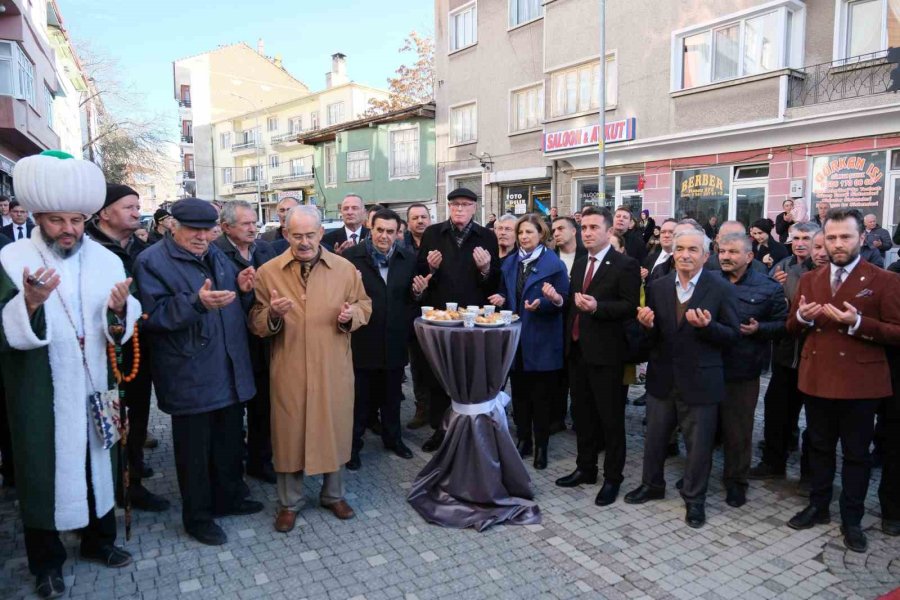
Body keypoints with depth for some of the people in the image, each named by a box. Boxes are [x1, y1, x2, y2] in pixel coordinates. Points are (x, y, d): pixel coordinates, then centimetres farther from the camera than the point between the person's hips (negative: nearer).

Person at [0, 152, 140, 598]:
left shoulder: (106, 260, -2)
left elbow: (121, 330, -4)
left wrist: (119, 308, -25)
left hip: (93, 386, 3)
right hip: (40, 393, -3)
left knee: (97, 462, 17)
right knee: (44, 469, 11)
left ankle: (99, 540, 39)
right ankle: (47, 561, 32)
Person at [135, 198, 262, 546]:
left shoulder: (217, 256, 13)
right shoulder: (152, 262, -9)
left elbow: (237, 308, 19)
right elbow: (153, 315, -21)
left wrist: (243, 289, -2)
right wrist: (197, 302, -33)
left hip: (230, 371, 7)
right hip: (189, 379, -7)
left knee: (230, 441, 19)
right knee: (195, 448, 8)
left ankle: (228, 498, 38)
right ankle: (197, 517, 25)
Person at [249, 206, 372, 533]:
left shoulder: (345, 268, 1)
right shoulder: (268, 272, -2)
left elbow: (364, 304, 11)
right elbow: (256, 323, 1)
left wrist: (352, 314, -12)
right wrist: (273, 314, -21)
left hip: (334, 368, 1)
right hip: (288, 369, -1)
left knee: (334, 428, 13)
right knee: (289, 432, 9)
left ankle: (333, 494, 36)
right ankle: (289, 502, 30)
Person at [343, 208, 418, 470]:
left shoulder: (408, 258, 2)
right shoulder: (351, 256, -9)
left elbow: (412, 298, 9)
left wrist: (418, 291, -12)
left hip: (395, 339, 4)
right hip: (362, 339, -3)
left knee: (392, 395, 20)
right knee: (360, 397, 10)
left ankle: (392, 437, 39)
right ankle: (353, 444, 26)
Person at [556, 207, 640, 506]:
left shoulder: (625, 265, -9)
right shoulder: (580, 264, 14)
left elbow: (631, 306, -14)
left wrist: (597, 307, -26)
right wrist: (569, 338, 6)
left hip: (605, 352, -7)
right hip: (577, 349, 7)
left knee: (610, 417, 4)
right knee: (582, 413, 16)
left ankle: (612, 477, 18)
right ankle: (585, 468, 30)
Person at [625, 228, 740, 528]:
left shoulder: (721, 289, -9)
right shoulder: (657, 287, 1)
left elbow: (733, 335, -8)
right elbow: (652, 335, 4)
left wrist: (707, 326, -26)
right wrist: (647, 324, -19)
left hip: (700, 379, -3)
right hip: (662, 377, 4)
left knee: (698, 443, 11)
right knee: (655, 436, 19)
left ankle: (694, 498, 32)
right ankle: (652, 484, 41)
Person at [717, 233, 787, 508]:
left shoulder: (768, 288, -2)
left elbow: (782, 325, 0)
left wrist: (759, 328, -17)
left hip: (742, 371, -2)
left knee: (738, 430, 9)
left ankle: (736, 481, 27)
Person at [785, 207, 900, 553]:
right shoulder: (810, 280, 9)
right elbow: (792, 329, 11)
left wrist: (858, 322, -23)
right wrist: (802, 316, -11)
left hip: (860, 382, -4)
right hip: (817, 379, 4)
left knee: (856, 454, 9)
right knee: (819, 447, 17)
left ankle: (852, 520, 25)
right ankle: (818, 507, 33)